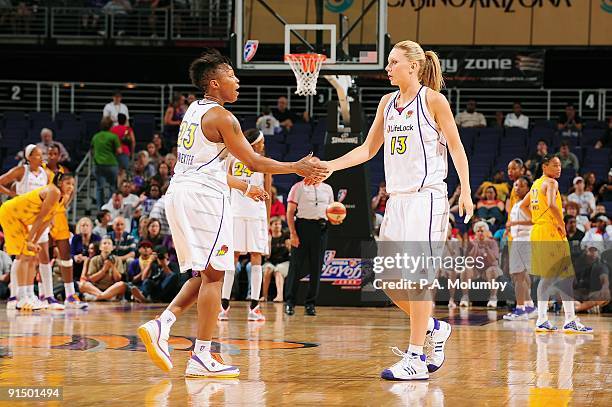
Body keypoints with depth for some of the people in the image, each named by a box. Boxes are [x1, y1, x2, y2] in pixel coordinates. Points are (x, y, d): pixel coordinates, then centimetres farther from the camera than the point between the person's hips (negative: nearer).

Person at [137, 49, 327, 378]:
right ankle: (202, 357, -5)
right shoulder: (221, 117, -10)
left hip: (178, 192, 9)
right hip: (203, 195, -9)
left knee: (204, 274, 15)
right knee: (212, 275, -4)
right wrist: (296, 168, 0)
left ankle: (161, 325, -1)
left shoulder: (194, 111, 18)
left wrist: (243, 187, 36)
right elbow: (253, 162, -9)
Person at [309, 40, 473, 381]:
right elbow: (368, 149, 18)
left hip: (426, 197, -7)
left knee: (416, 275, -11)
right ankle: (434, 329, 25)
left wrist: (466, 191, -12)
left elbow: (456, 148, -3)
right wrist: (328, 167, 8)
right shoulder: (388, 103, 13)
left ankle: (416, 359, -9)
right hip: (397, 199, 7)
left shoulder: (433, 100, -5)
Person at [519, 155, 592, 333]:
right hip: (552, 234, -9)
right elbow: (552, 204, -28)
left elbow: (523, 205, 27)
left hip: (537, 232, 9)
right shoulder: (551, 183, -11)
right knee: (566, 277, -7)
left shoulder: (536, 183, 17)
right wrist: (561, 224, -17)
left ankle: (542, 320, 11)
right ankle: (570, 321, -11)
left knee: (547, 278, 13)